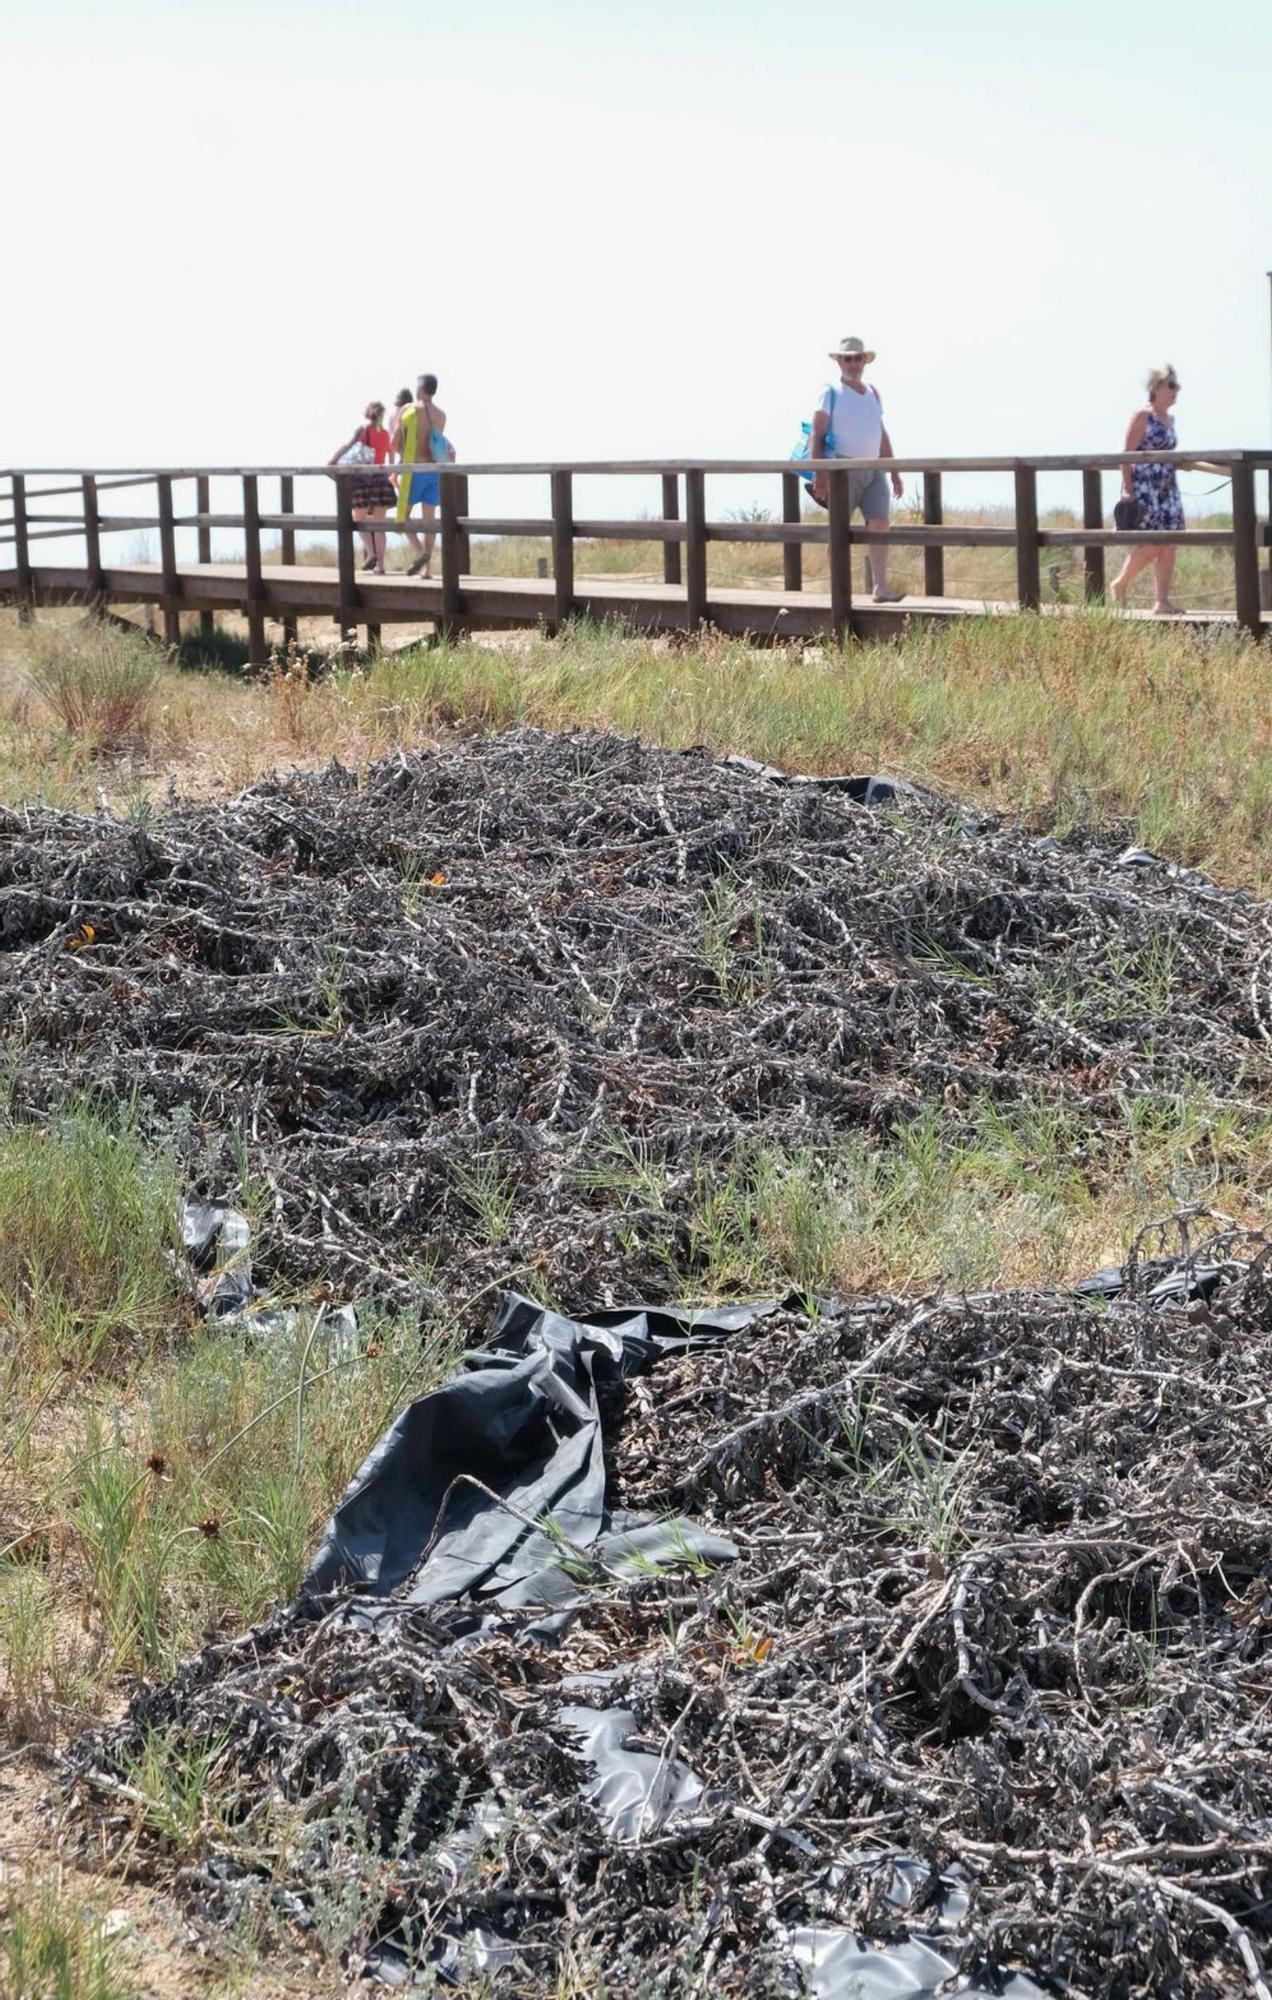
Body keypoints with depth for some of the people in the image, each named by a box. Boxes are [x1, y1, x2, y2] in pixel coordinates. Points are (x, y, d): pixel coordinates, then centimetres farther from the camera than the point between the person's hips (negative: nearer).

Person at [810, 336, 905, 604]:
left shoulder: (872, 392, 17)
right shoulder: (831, 393, -1)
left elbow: (882, 436, 21)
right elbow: (817, 435, -7)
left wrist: (894, 473, 18)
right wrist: (818, 476, -16)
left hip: (874, 470, 5)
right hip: (843, 469, -5)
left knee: (880, 524, -6)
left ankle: (880, 588, -8)